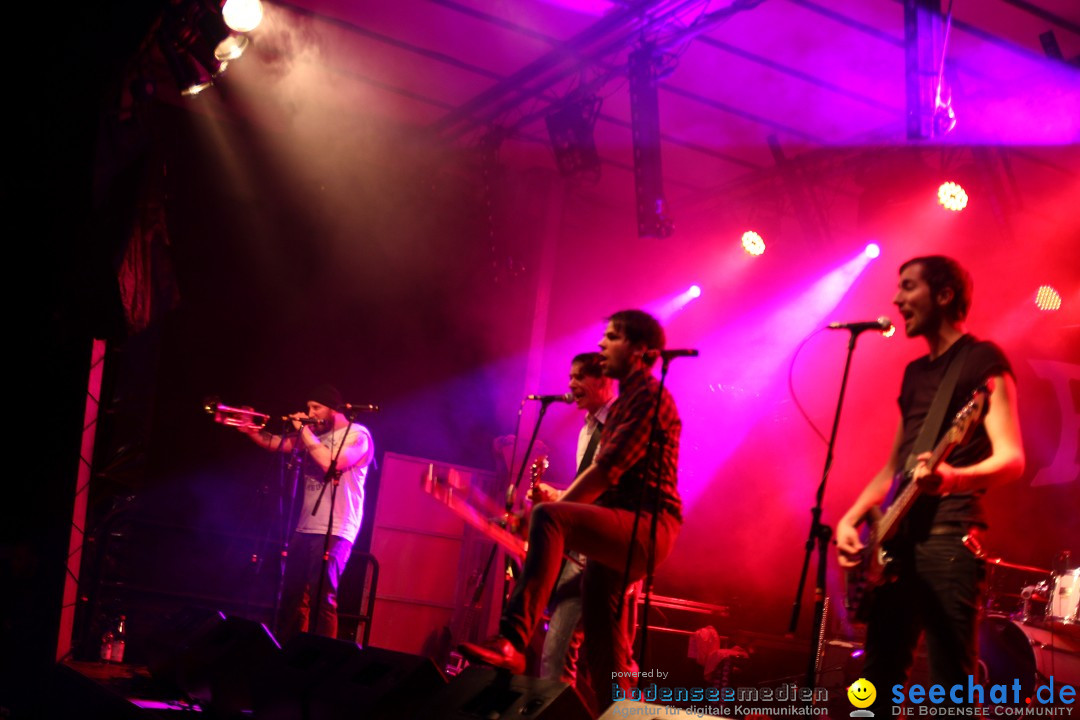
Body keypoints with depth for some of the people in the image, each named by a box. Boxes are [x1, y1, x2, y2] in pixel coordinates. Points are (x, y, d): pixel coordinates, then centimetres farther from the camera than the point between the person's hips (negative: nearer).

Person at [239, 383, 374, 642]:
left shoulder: (357, 435, -8)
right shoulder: (316, 434, 15)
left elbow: (331, 463, -23)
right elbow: (278, 444, 11)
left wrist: (305, 432, -15)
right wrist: (249, 430, -4)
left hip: (334, 533, -8)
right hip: (305, 528, 8)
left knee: (322, 599, -11)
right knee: (292, 596, 13)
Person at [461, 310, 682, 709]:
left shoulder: (651, 397, -7)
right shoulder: (624, 402, 24)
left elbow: (606, 471, -17)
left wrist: (556, 505, -11)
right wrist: (561, 497, 9)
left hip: (646, 529, -10)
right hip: (619, 534, 10)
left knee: (548, 517, -32)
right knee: (604, 649, 8)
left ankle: (512, 641, -41)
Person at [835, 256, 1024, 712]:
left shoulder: (983, 360, -1)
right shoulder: (915, 372, 22)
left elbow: (1012, 459, -13)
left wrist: (952, 478, -33)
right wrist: (850, 519, 11)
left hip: (949, 534, -8)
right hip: (898, 537, 8)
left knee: (951, 686, -9)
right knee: (879, 675, 7)